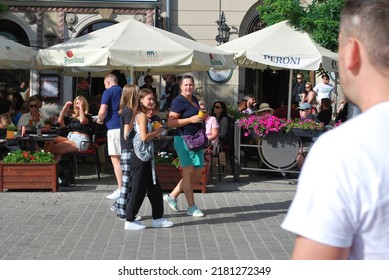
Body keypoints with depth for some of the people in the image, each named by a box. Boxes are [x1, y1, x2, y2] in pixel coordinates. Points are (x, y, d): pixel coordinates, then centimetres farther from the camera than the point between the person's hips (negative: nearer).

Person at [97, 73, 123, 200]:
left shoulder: (108, 92, -4)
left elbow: (102, 111, -14)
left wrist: (100, 120, 7)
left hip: (114, 127, -7)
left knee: (116, 159, -5)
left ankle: (121, 189, -7)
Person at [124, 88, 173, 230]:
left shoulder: (142, 115, 15)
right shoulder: (142, 116, -13)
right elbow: (144, 137, -22)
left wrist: (155, 133, 6)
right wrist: (157, 132, -8)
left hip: (145, 156, 10)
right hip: (141, 157, -10)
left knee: (154, 188, 13)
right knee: (138, 189, -3)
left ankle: (157, 218, 21)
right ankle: (130, 221, 5)